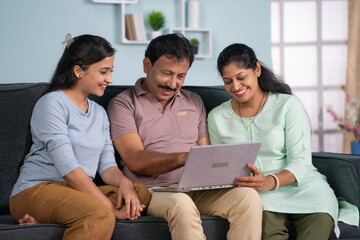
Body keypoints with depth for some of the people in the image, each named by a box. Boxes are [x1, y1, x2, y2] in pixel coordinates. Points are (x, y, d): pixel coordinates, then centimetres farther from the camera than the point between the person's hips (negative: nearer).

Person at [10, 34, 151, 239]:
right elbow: (68, 168, -17)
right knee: (101, 217, -36)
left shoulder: (99, 113, 19)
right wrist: (112, 209, -22)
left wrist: (124, 182, -15)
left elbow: (107, 164, 11)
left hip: (78, 191, 9)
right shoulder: (52, 104, -8)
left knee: (142, 193, -19)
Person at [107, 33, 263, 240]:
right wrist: (184, 158, -23)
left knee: (248, 197, -24)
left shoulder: (194, 102, 23)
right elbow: (136, 161, -8)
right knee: (181, 204, -39)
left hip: (198, 189, 5)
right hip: (153, 191, -4)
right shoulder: (124, 104, 6)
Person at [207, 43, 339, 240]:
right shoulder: (216, 117, 13)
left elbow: (300, 161, -6)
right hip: (257, 194, 1)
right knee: (266, 221, -37)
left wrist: (270, 182, -26)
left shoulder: (288, 105, 2)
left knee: (320, 219, -35)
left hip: (301, 185, 0)